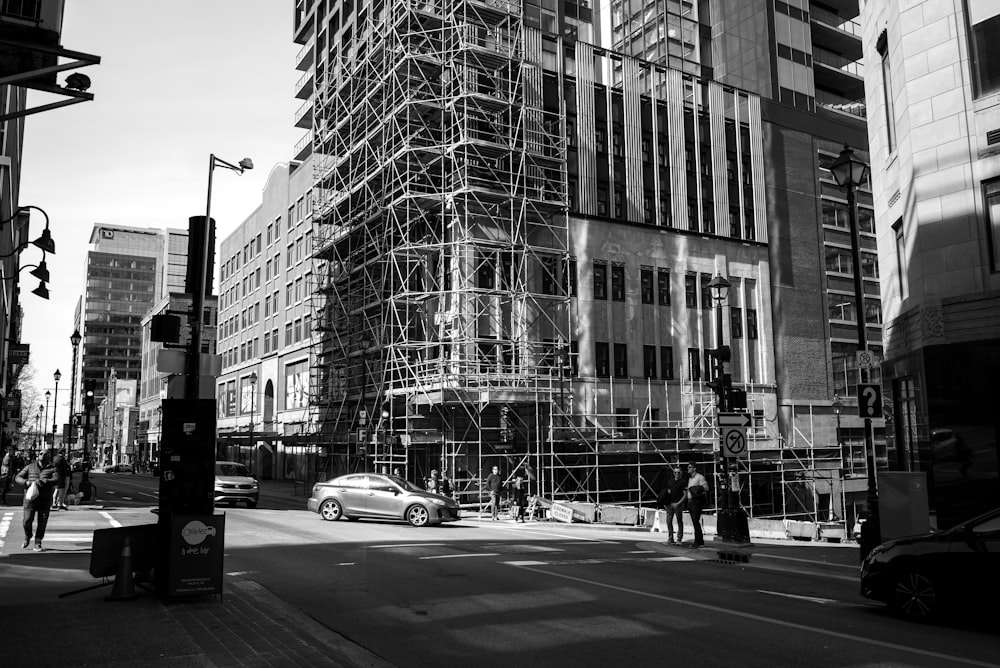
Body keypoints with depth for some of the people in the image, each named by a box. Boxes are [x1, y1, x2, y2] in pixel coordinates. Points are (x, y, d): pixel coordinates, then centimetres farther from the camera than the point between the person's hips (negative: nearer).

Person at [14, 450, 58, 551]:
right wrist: (26, 482, -12)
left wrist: (43, 482, -25)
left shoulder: (52, 469, 7)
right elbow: (18, 477, 9)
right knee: (27, 520, -5)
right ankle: (27, 537, 25)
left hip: (44, 500, 0)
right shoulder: (30, 467, 11)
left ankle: (38, 543, 15)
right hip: (30, 497, 0)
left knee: (42, 523, 1)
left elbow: (56, 480, -10)